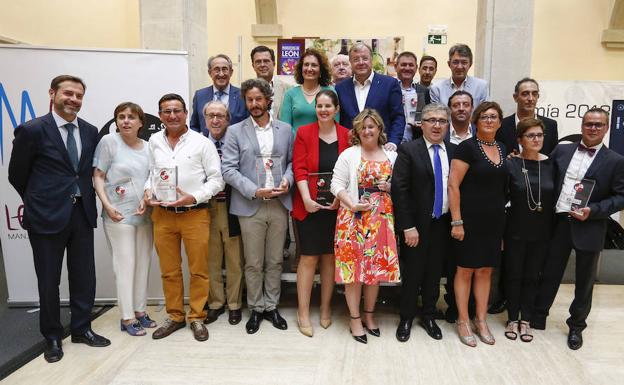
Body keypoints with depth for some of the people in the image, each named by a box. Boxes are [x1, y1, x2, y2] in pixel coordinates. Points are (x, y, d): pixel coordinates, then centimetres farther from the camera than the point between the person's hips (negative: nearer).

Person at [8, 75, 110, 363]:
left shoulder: (90, 131, 5)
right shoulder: (31, 130, -9)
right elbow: (17, 175, 1)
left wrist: (83, 199, 10)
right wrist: (40, 200, 10)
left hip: (82, 214, 4)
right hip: (47, 216, -4)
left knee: (84, 276, 12)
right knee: (49, 280, 10)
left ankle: (81, 329, 29)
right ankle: (52, 337, 27)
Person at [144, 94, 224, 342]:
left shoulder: (202, 142, -4)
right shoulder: (154, 141, 8)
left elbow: (216, 179, -4)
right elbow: (152, 172, 18)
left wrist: (194, 197, -15)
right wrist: (148, 190, -1)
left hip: (195, 214, -3)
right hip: (162, 214, 3)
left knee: (198, 270, 5)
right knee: (169, 271, 12)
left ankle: (197, 317, 21)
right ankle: (174, 316, 28)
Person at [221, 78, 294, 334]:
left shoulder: (285, 129, 9)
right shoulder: (235, 131, 2)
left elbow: (291, 162, 12)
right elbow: (229, 169, -4)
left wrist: (287, 181, -9)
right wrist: (255, 191, -14)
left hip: (279, 205, 2)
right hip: (250, 207, -2)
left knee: (275, 261, 11)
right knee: (253, 263, 7)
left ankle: (271, 307, 25)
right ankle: (256, 309, 22)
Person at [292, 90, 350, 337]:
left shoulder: (347, 135, 4)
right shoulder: (303, 133, 1)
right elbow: (299, 169, -5)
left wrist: (341, 197, -12)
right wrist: (306, 199, -16)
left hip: (337, 205, 2)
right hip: (309, 204, -2)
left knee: (330, 257, 10)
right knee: (308, 258, 1)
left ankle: (325, 309, 26)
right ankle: (303, 313, 12)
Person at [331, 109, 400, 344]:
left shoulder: (391, 156, 11)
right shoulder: (349, 154, 0)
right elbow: (337, 184, -5)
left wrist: (391, 188, -3)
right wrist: (353, 205, -17)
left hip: (381, 219, 3)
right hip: (354, 218, -3)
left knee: (377, 267, 8)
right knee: (353, 267, 0)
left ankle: (369, 315, 25)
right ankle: (355, 319, 14)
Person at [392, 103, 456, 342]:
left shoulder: (454, 152, 5)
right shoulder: (408, 150, -7)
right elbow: (399, 189, -12)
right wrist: (408, 227, -15)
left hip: (443, 225, 4)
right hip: (417, 225, -3)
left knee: (434, 274, 15)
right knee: (412, 274, 8)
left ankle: (429, 316, 33)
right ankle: (406, 319, 27)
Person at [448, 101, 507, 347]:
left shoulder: (503, 150, 10)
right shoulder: (467, 147, -8)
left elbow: (504, 185, 16)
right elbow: (453, 185, -13)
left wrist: (503, 219, 9)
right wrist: (456, 222, -17)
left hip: (495, 220, 6)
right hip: (470, 219, -5)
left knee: (485, 270, 13)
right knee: (465, 269, 4)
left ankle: (481, 320, 26)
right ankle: (463, 322, 18)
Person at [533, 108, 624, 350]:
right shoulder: (562, 150, 6)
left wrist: (593, 211, -16)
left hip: (589, 227, -1)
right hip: (558, 223, 2)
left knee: (584, 282, 12)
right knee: (550, 274, 12)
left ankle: (576, 326, 30)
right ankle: (538, 317, 27)